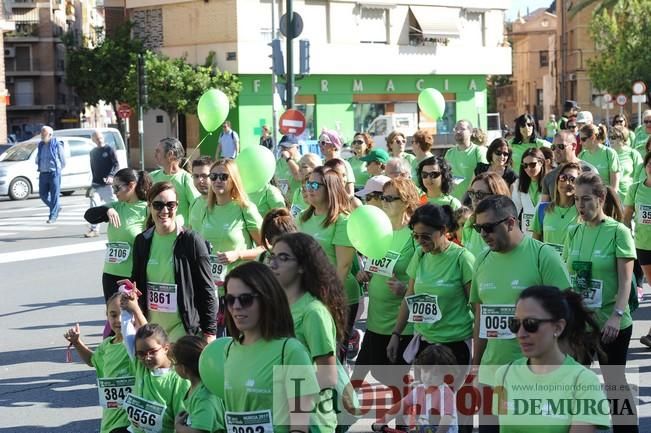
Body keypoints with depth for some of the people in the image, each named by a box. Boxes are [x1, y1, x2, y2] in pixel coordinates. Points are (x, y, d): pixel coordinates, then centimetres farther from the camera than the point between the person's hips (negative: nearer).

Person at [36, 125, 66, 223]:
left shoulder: (57, 145, -5)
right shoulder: (40, 145, 11)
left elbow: (63, 161, 1)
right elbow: (37, 160, 24)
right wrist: (40, 167, 14)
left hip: (54, 174, -6)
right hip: (43, 174, 6)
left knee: (54, 195, -4)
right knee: (43, 195, 5)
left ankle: (53, 216, 0)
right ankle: (57, 208, 27)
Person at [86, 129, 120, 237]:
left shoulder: (109, 150, -1)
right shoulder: (93, 152, 15)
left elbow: (116, 165, -7)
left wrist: (111, 176, -23)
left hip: (108, 184, -4)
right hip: (96, 184, 4)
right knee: (94, 205, -9)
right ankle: (94, 229, -10)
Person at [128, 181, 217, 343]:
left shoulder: (191, 240, -7)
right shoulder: (142, 241, 8)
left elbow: (206, 290, -5)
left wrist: (209, 332, -7)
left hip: (183, 328, -5)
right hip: (150, 327, 5)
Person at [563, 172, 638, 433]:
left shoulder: (618, 232, -8)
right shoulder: (574, 233, 5)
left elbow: (625, 280, -13)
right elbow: (567, 277, 11)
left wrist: (616, 316, -24)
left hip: (611, 324, -4)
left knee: (614, 383, 6)